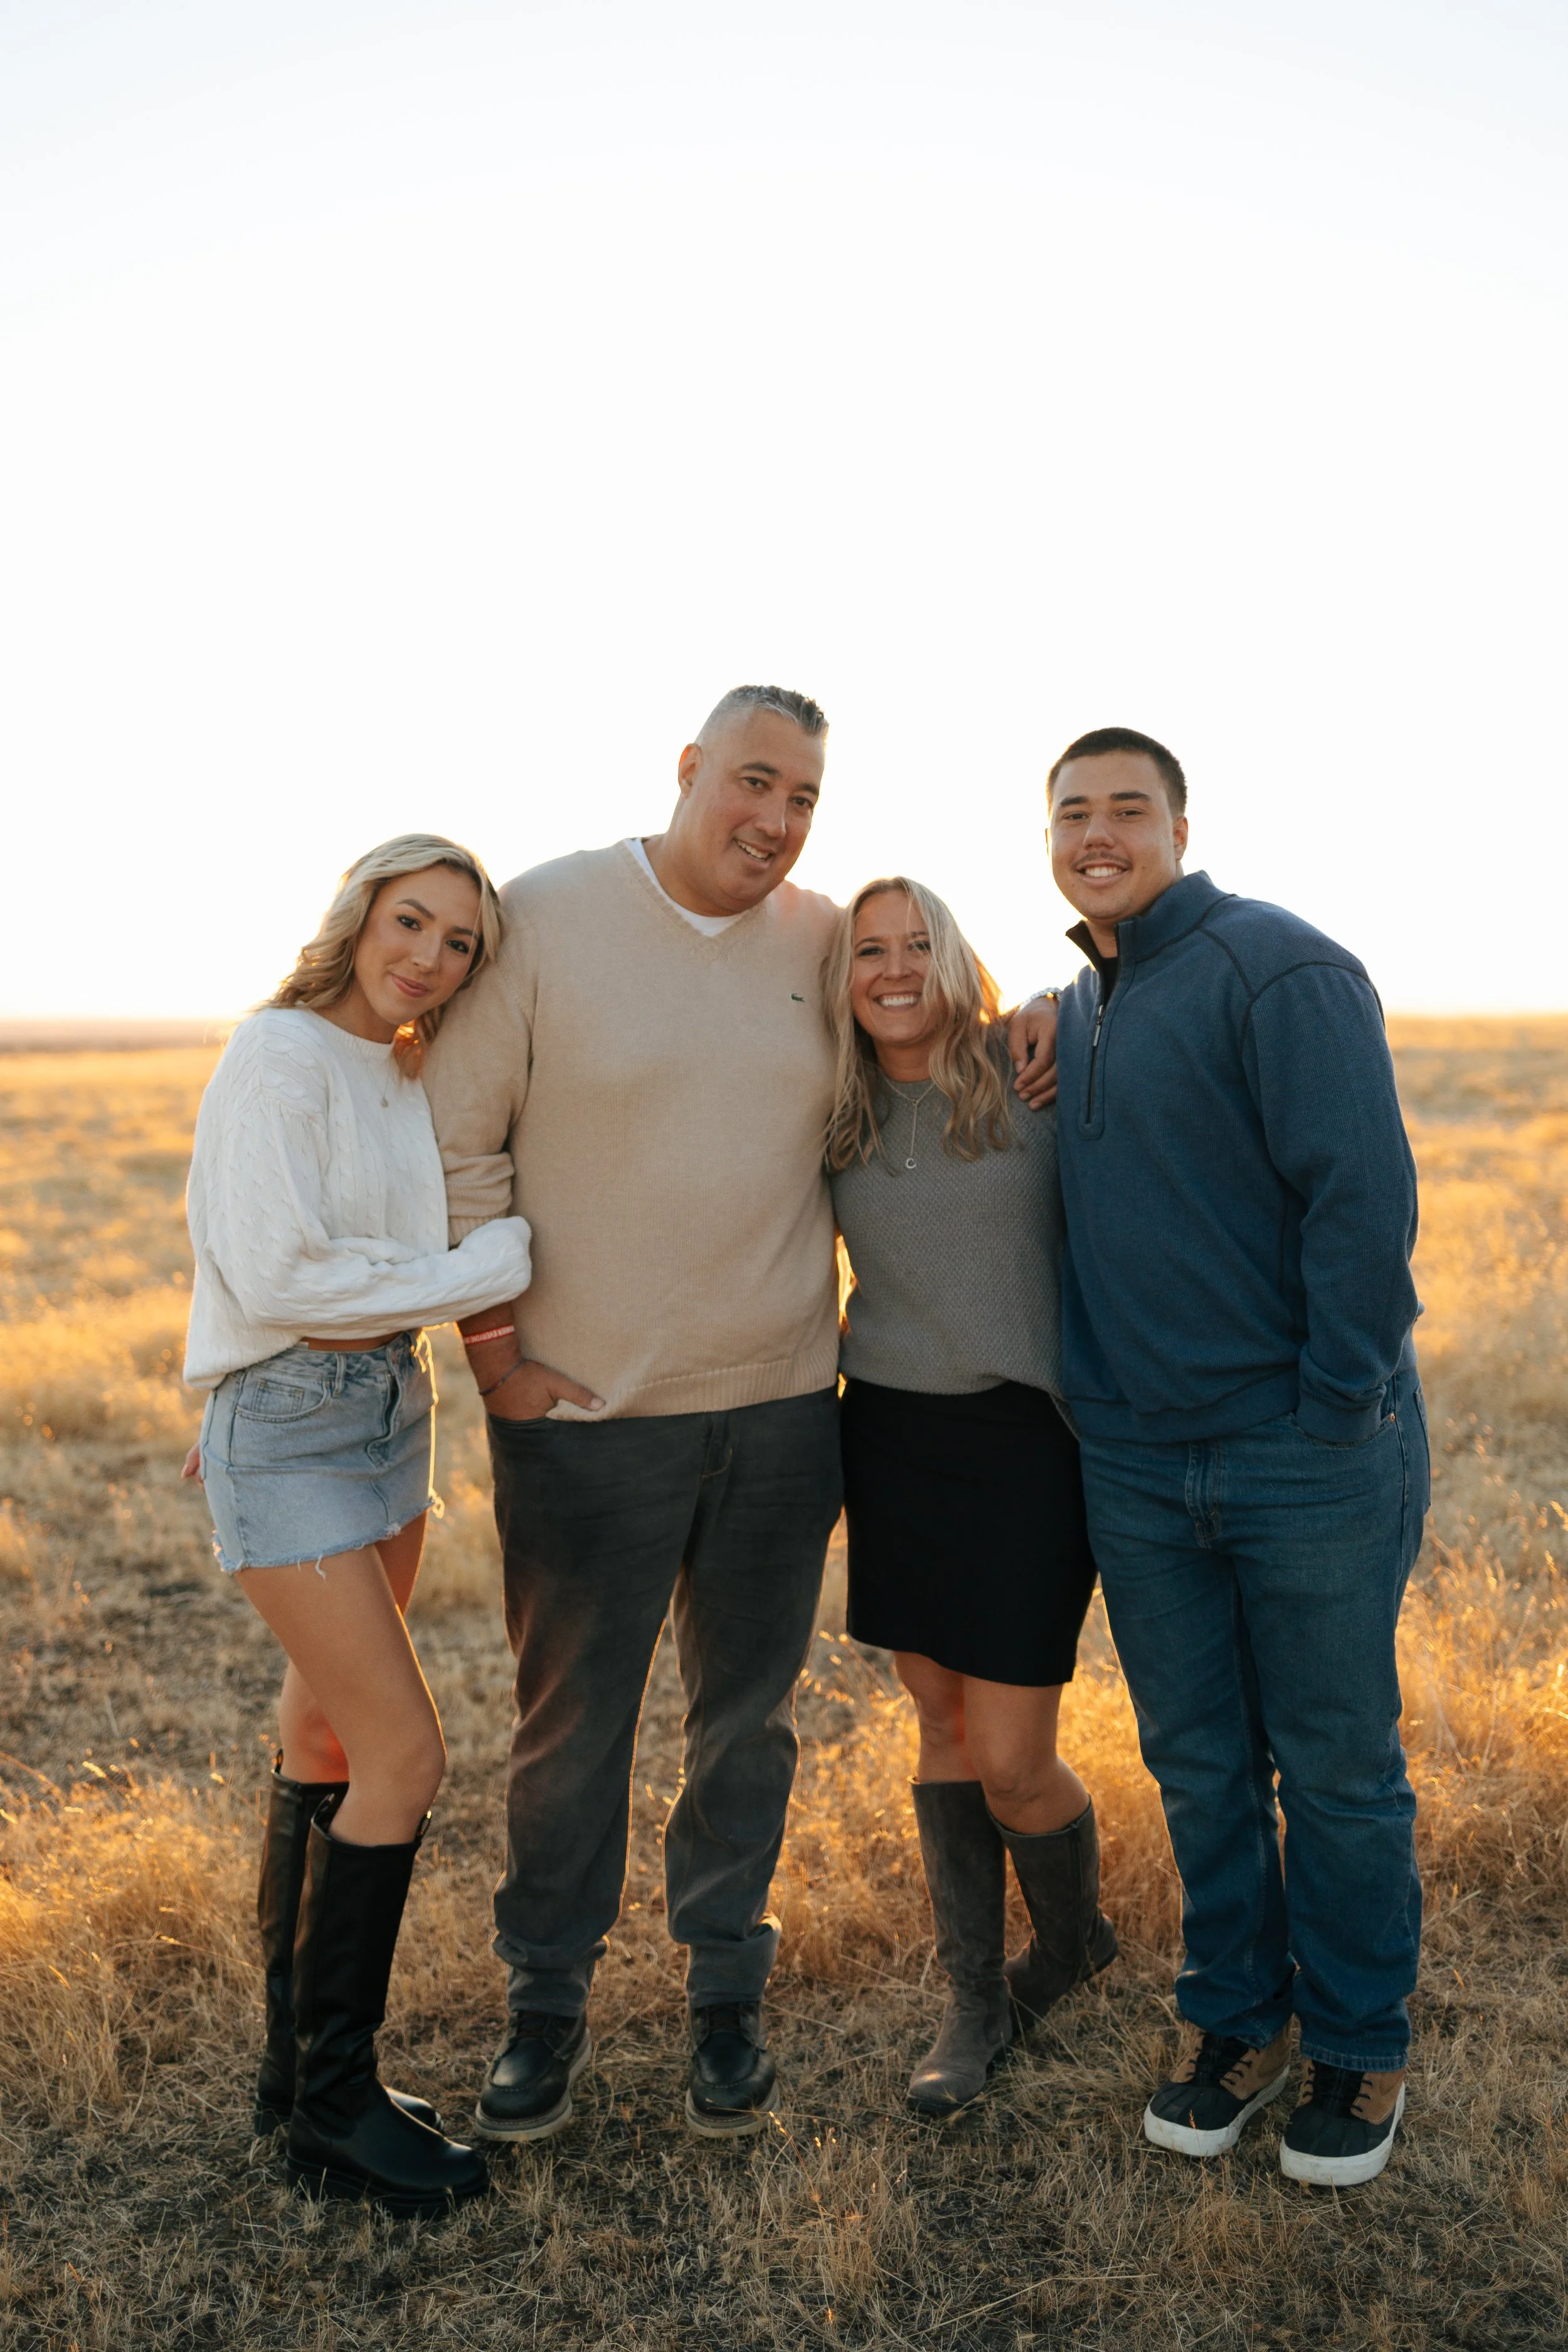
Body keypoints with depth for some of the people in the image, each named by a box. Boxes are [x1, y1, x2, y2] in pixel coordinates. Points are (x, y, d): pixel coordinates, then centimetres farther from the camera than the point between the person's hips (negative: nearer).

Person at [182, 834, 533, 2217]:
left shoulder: (408, 1076, 10)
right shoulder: (280, 1057, -13)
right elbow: (280, 1275, -21)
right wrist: (498, 1264, -16)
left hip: (392, 1406, 8)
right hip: (287, 1426, -8)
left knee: (332, 1741, 13)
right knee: (405, 1753, -9)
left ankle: (297, 2072, 27)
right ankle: (332, 2108, 9)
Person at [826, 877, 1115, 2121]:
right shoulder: (836, 1118, 5)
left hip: (1025, 1438, -3)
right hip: (891, 1433, 4)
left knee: (1011, 1760, -1)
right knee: (942, 1725, 11)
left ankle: (1077, 1932, 33)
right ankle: (977, 2001, 29)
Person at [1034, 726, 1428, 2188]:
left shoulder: (1277, 968, -11)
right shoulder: (1071, 1013, 12)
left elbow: (1362, 1194, -17)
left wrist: (1339, 1406, -18)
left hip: (1309, 1451, -6)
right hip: (1138, 1463, 6)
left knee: (1335, 1766, 8)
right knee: (1198, 1766, 15)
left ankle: (1358, 2052, 28)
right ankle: (1235, 2025, 34)